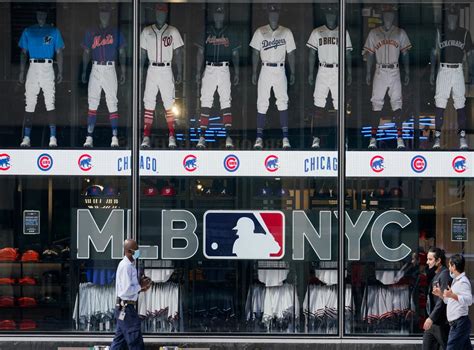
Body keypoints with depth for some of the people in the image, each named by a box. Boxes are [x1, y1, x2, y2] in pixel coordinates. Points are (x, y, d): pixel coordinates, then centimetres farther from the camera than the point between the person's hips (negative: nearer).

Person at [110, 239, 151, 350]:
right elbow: (127, 290, -22)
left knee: (119, 340, 13)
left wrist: (140, 284, 4)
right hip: (126, 308, -10)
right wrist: (140, 287, -9)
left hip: (123, 308, 10)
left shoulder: (130, 265, 13)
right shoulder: (126, 266, -17)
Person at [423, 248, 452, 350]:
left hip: (441, 323, -10)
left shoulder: (445, 275, -15)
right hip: (432, 322, 10)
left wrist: (431, 318, -25)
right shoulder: (436, 275, 15)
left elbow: (443, 300, -22)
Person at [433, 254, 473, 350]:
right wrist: (440, 294, 18)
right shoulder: (456, 281, 21)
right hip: (455, 323, 10)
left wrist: (453, 295, -36)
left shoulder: (463, 282, -12)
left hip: (460, 323, -10)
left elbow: (469, 300, -26)